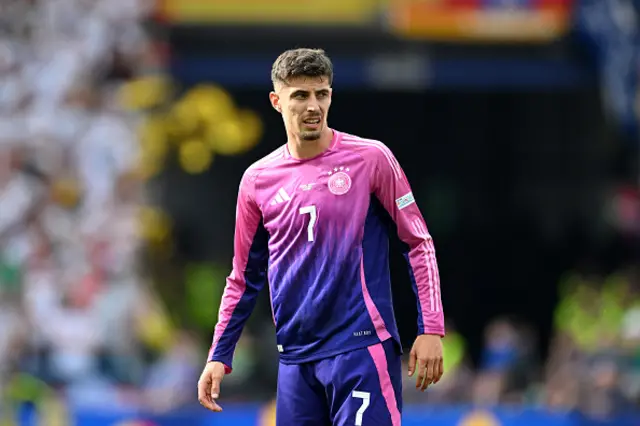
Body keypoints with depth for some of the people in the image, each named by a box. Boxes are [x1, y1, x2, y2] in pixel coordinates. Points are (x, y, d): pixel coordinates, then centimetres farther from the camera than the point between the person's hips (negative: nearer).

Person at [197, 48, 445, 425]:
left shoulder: (371, 159, -2)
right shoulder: (258, 180, 8)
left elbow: (419, 242, 0)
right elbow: (245, 277, 16)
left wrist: (431, 329, -7)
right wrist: (220, 356, 10)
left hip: (361, 349, -4)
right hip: (296, 359, 4)